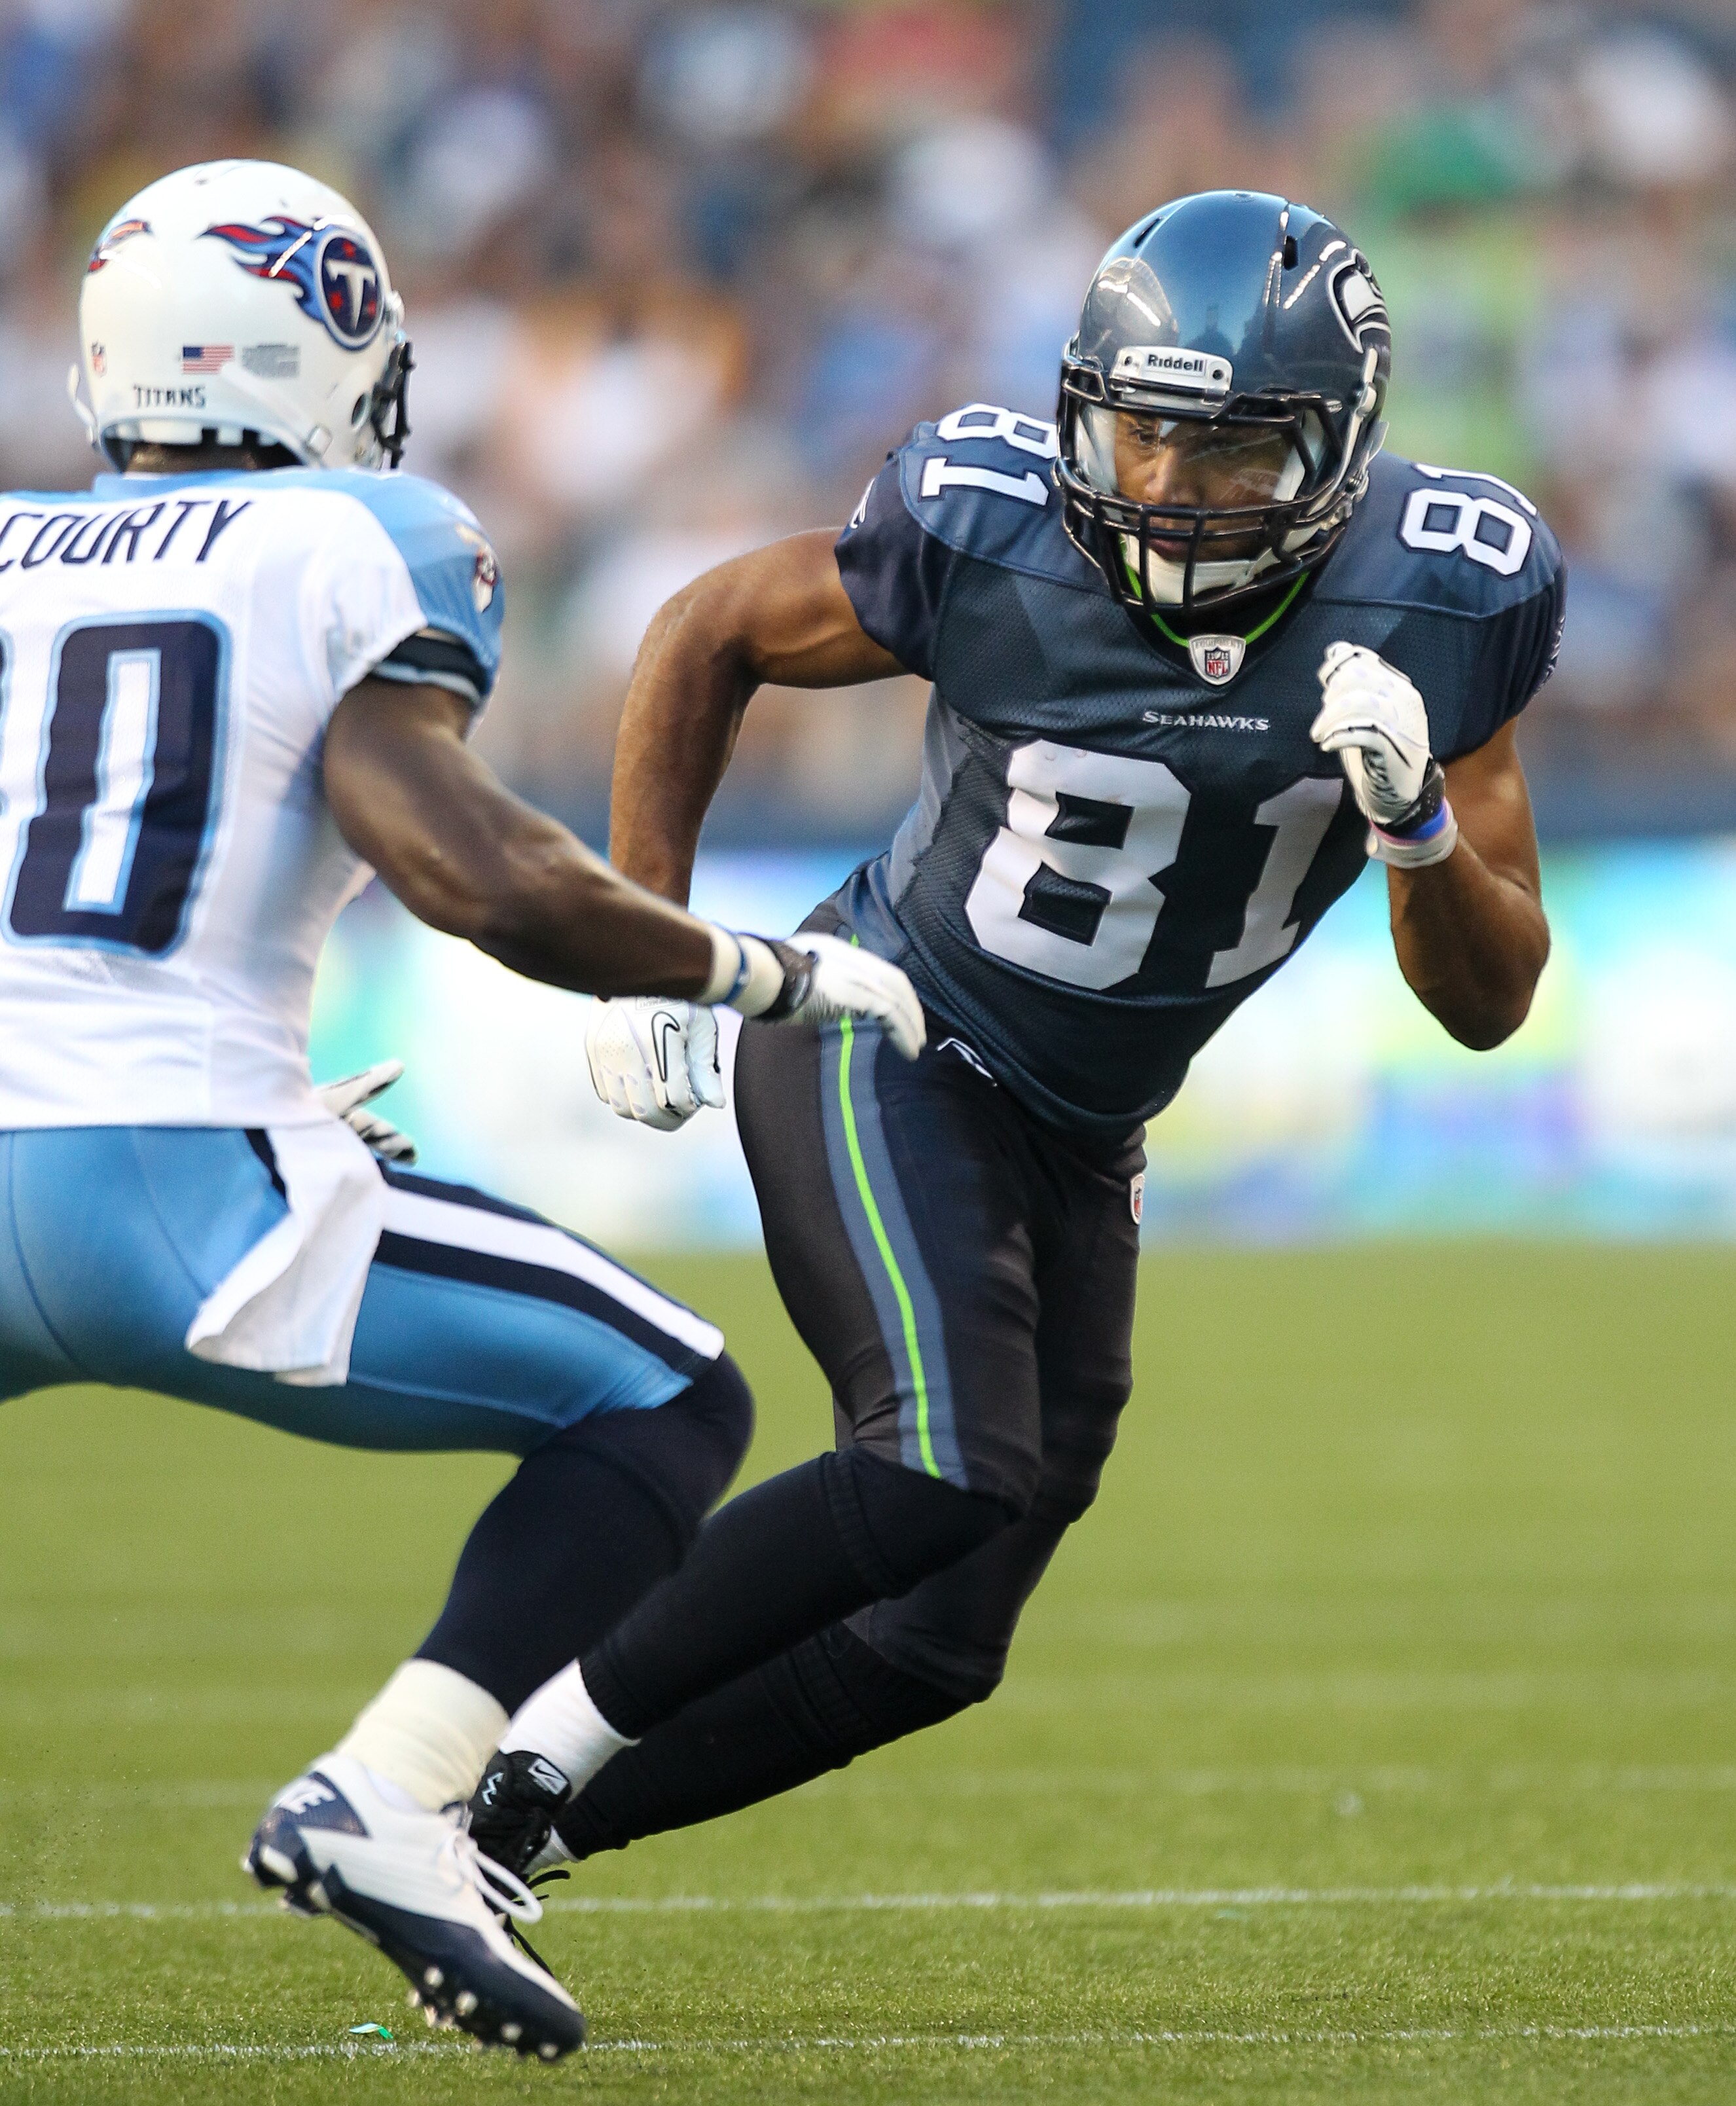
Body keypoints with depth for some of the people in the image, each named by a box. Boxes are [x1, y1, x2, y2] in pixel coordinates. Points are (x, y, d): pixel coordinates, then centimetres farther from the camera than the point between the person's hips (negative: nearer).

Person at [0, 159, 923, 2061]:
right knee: (664, 1406, 11)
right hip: (171, 1180, -4)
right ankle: (384, 1799, -8)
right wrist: (767, 973, 5)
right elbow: (469, 869, -8)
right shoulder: (353, 551, 4)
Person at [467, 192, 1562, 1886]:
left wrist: (1416, 824, -27)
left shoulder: (1440, 600, -14)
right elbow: (708, 638, 0)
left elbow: (1488, 1003, -7)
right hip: (885, 1045, -5)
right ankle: (536, 1757, -18)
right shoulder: (987, 532, -21)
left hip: (1077, 1138, 5)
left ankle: (509, 1830, 12)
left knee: (934, 1643, 2)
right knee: (945, 1472, -29)